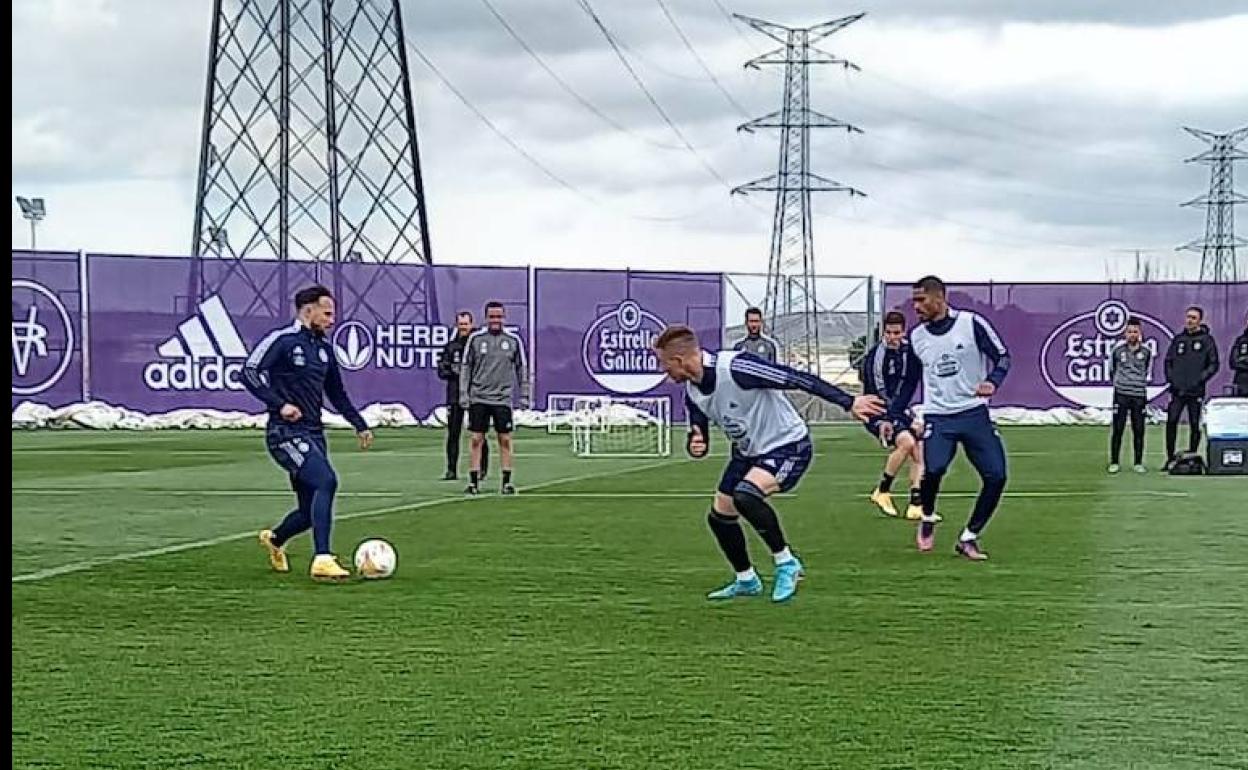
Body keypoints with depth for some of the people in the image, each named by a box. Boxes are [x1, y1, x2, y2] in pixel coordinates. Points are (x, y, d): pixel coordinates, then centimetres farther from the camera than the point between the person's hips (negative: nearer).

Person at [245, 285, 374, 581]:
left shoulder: (324, 348, 17)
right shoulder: (282, 340, -7)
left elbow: (336, 393, 28)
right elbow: (249, 372, -16)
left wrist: (360, 425, 20)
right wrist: (280, 404, -24)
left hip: (314, 434, 8)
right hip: (286, 432, -8)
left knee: (310, 512, 8)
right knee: (326, 481, -28)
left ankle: (275, 540, 40)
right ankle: (322, 560, -27)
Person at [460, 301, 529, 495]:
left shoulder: (513, 341, 4)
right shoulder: (475, 339, 2)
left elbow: (522, 368, 9)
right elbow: (466, 367, 6)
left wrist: (524, 395, 5)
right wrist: (463, 394, 1)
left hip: (502, 398, 0)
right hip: (478, 397, 0)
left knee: (505, 440, 0)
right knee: (476, 439, -1)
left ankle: (507, 481, 6)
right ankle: (474, 482, 4)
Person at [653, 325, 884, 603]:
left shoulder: (735, 367, -29)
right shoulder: (693, 393, -4)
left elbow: (797, 379, -27)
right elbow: (698, 440, 7)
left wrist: (848, 402, -28)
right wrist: (694, 447, -20)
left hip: (787, 446, -9)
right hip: (747, 452, 9)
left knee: (745, 496, -31)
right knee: (719, 516, 8)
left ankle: (786, 563, -11)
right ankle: (747, 581, 30)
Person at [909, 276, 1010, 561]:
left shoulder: (971, 323, -5)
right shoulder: (916, 337, 7)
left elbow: (1002, 356, -2)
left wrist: (992, 382, -21)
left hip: (974, 412, -1)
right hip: (938, 417, 1)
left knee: (996, 477, -7)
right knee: (933, 469, -24)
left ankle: (968, 538, 11)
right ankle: (928, 519, 7)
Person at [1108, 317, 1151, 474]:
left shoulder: (1146, 351, 2)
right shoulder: (1118, 349, -1)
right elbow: (1112, 369, 13)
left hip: (1139, 396, 1)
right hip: (1121, 394, -1)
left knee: (1139, 430, 3)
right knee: (1117, 429, -2)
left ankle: (1138, 463, 10)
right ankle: (1114, 463, 4)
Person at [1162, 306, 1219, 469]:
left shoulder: (1207, 340, 2)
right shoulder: (1178, 339, 12)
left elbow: (1213, 364, 0)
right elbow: (1168, 360, 16)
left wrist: (1200, 379, -10)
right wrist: (1170, 379, 2)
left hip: (1196, 391, -3)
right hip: (1177, 390, 3)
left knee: (1195, 425, 2)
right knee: (1171, 422, -5)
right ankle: (1170, 458, 1)